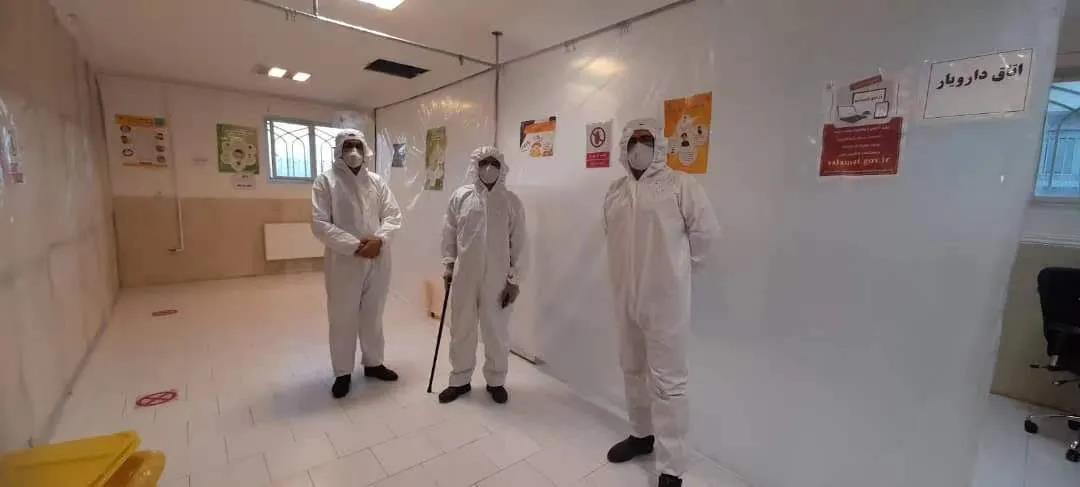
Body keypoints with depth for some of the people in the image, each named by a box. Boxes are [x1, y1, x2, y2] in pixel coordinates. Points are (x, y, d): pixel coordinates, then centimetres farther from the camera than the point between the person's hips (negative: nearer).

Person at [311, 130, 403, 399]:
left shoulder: (377, 181, 7)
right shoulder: (325, 181, -4)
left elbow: (393, 215, 3)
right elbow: (320, 224, -11)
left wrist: (379, 240, -15)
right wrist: (355, 245, -18)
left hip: (378, 261, 4)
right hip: (344, 262, -3)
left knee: (373, 315, 16)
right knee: (343, 319, 8)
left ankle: (373, 363, 34)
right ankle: (343, 373, 26)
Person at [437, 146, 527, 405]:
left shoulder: (511, 201, -3)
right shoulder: (460, 196, 1)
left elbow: (518, 243, -2)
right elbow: (449, 233, 9)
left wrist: (514, 279, -3)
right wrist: (448, 263, 5)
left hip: (498, 278, -1)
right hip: (464, 275, 2)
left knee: (497, 330, 10)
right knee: (461, 329, 14)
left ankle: (496, 381, 32)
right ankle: (460, 380, 34)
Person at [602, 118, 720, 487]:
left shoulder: (679, 184, -8)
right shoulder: (615, 191, 10)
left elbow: (706, 229, -8)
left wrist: (680, 263, 2)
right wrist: (633, 266, 13)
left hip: (665, 298, -6)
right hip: (626, 296, 7)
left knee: (666, 381, 0)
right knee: (633, 369, 19)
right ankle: (642, 435, 41)